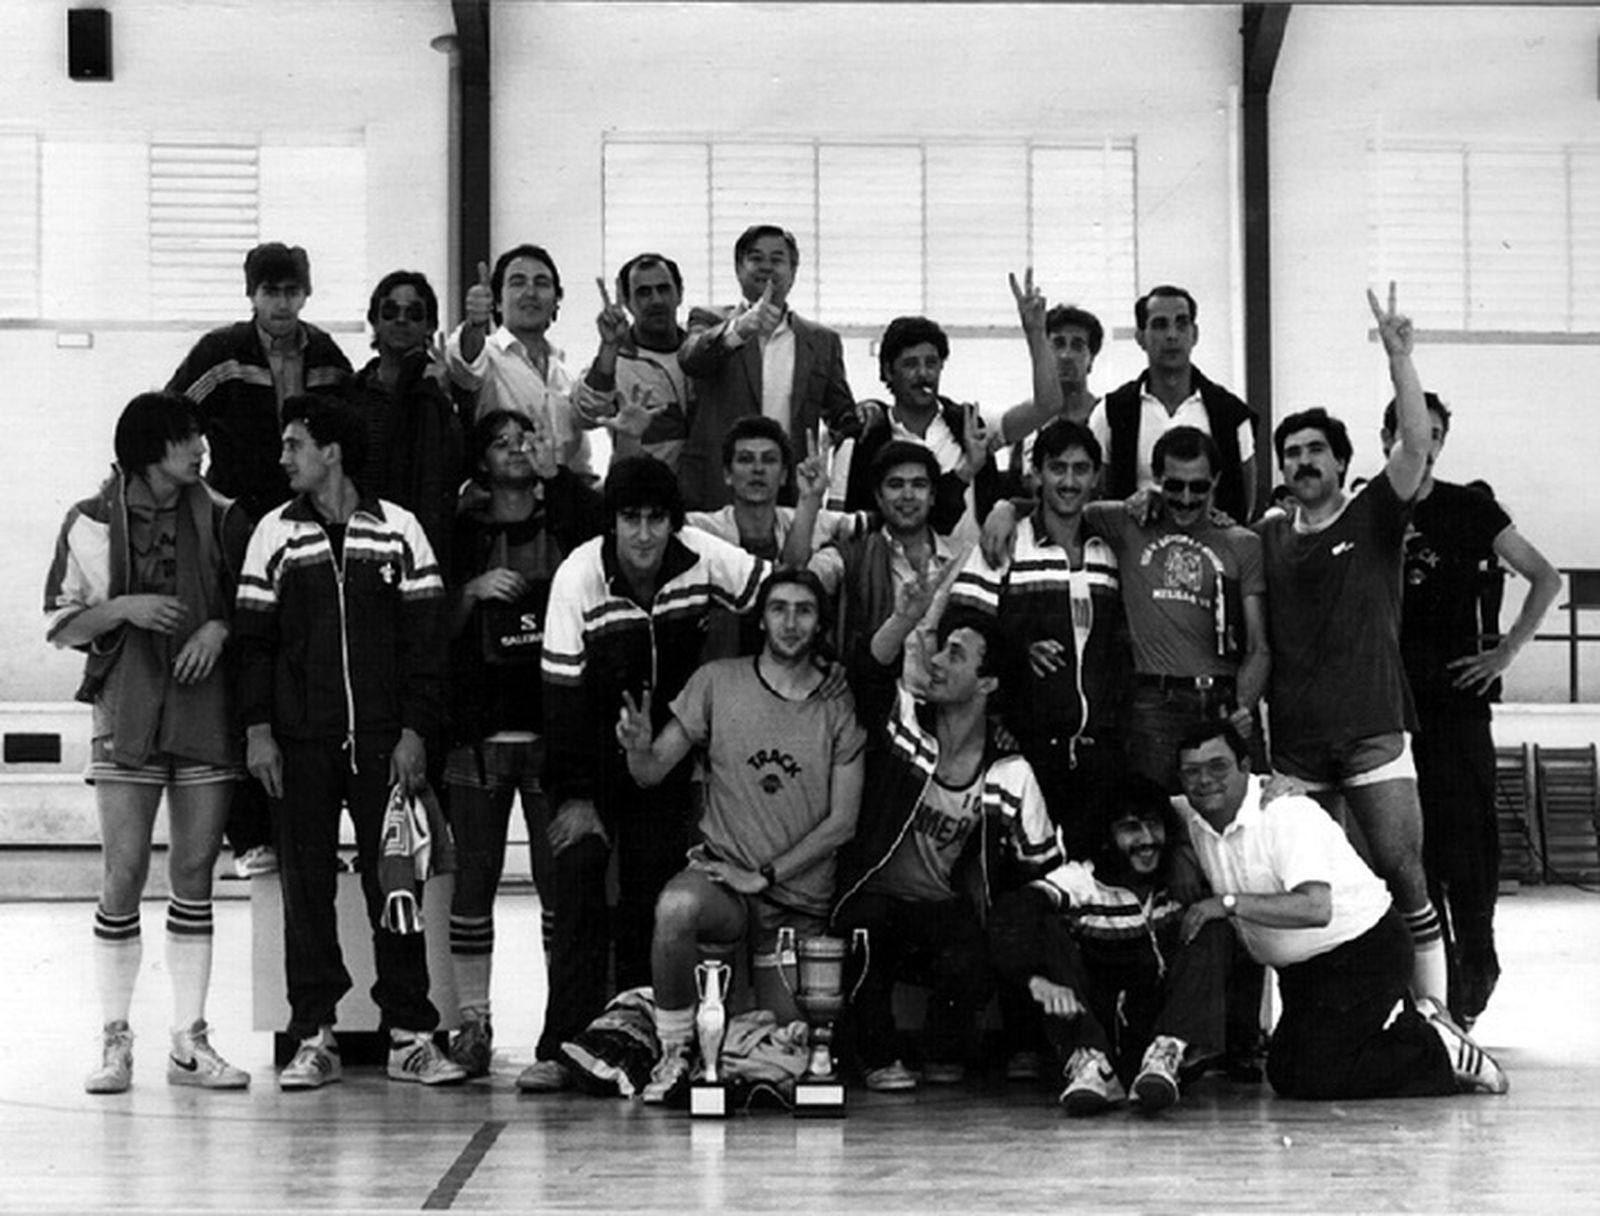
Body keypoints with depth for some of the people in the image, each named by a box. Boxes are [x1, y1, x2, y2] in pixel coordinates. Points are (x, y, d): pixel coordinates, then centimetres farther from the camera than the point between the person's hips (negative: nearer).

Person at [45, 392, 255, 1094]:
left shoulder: (220, 519, 7)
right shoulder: (91, 523, 2)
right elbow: (60, 625, 4)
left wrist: (221, 626, -6)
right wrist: (123, 608, -12)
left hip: (206, 714, 2)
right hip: (127, 718, -2)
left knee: (194, 876, 3)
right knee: (123, 876, -5)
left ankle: (189, 1042, 9)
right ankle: (114, 1041, 3)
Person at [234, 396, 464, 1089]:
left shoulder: (398, 530, 4)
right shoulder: (275, 533, 7)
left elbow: (424, 636, 3)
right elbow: (253, 637, 7)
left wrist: (414, 731, -4)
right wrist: (258, 730, -2)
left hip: (383, 740, -1)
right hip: (300, 743, 1)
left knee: (394, 883, -1)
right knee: (306, 886, 2)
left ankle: (410, 1036, 4)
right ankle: (313, 1038, 8)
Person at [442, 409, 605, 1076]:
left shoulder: (563, 517, 11)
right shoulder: (462, 532, 14)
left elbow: (604, 537, -12)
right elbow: (436, 628, 11)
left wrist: (555, 473, -10)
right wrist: (474, 590, -5)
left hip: (554, 728, -1)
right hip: (478, 729, 1)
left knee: (560, 877, -3)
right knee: (474, 877, 0)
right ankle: (471, 1020, 4)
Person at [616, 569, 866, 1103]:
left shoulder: (839, 705, 2)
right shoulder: (718, 681, 2)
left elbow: (842, 820, -2)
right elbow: (650, 774, 1)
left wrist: (764, 875, -10)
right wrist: (639, 748, -23)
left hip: (802, 902, 2)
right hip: (719, 870, -1)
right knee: (677, 905, -38)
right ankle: (675, 1052, -16)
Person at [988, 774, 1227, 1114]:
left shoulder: (1182, 879, 4)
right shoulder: (1081, 880, -6)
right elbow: (1010, 917, -22)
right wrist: (1036, 979, -38)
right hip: (1091, 1021, -1)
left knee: (1212, 932, -15)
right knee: (1047, 929, -17)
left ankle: (1165, 1058, -35)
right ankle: (1088, 1064, -33)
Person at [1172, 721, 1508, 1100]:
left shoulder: (1286, 814, -26)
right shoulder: (1189, 817, -4)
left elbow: (1316, 909, -39)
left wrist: (1230, 903, -41)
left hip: (1364, 951, -9)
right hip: (1300, 967, 9)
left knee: (1311, 1079, -18)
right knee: (1283, 1074, 11)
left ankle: (1439, 1051, -2)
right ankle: (1410, 1021, 20)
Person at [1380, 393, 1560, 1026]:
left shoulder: (1468, 508, 4)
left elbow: (1545, 578, 6)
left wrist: (1505, 652, -1)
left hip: (1455, 695, -1)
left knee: (1465, 831, -7)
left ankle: (1475, 964, 5)